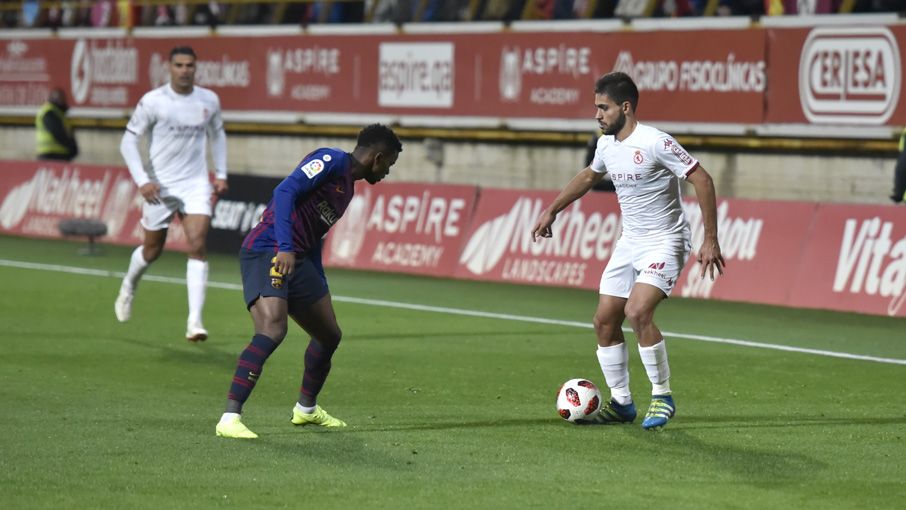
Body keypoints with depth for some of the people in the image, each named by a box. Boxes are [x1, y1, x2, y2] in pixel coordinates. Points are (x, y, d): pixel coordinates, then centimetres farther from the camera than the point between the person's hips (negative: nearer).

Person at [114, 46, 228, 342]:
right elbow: (129, 140, -5)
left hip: (196, 185, 2)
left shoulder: (209, 100, 1)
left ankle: (195, 320, -17)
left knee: (198, 247, -15)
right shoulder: (153, 101, -10)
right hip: (159, 187, -2)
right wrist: (142, 181, -14)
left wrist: (221, 175, 11)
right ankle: (129, 286, 46)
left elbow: (217, 135, 19)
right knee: (152, 250, 12)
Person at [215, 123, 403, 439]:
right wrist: (285, 248, -30)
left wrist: (321, 290, 28)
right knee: (273, 330, -27)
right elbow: (285, 192, -20)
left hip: (297, 261, 10)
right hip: (266, 253, -10)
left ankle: (306, 409, 42)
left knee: (329, 335, 19)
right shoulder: (331, 161, -7)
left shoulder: (346, 185, 22)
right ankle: (229, 419, -30)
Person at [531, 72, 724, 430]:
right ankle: (620, 403, 16)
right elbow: (589, 176, 27)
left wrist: (710, 240, -22)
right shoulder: (606, 145, 4)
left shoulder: (655, 142, -20)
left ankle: (662, 396, -10)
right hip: (629, 243, 8)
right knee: (604, 321, 3)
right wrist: (552, 210, 29)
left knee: (637, 312, -26)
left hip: (664, 243, -8)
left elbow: (702, 180, -19)